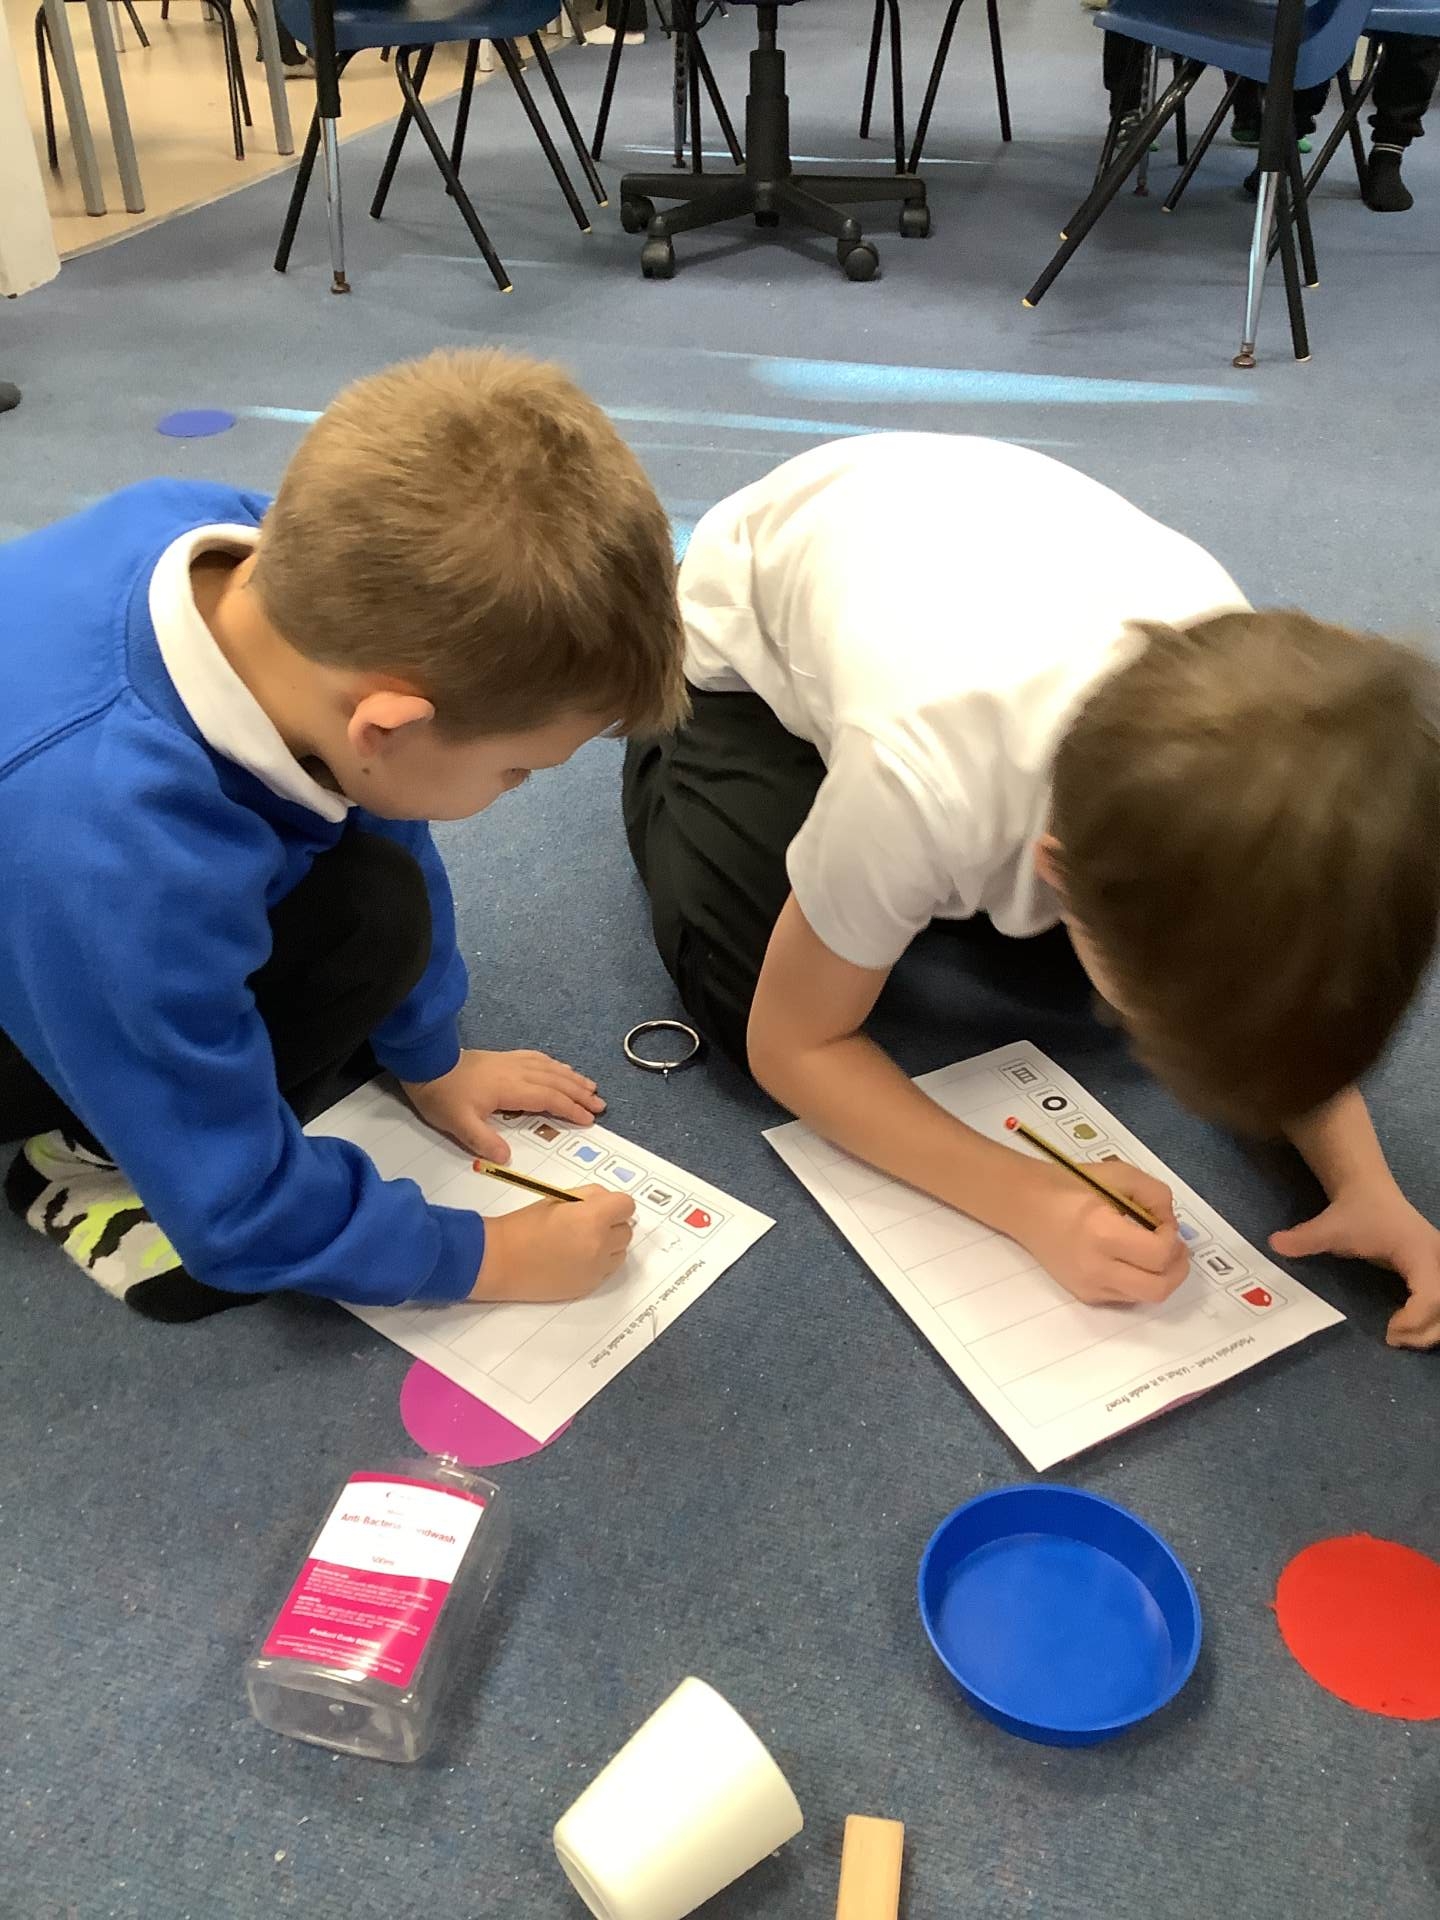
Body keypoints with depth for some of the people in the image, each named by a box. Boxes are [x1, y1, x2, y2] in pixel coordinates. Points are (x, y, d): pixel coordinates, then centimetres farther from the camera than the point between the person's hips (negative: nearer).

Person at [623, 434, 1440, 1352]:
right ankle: (666, 758, 14)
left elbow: (1284, 949, -14)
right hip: (752, 614, -3)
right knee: (738, 995, -16)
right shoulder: (919, 775, -46)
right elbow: (791, 1044, -28)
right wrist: (1037, 1205, -39)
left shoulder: (1253, 700, -33)